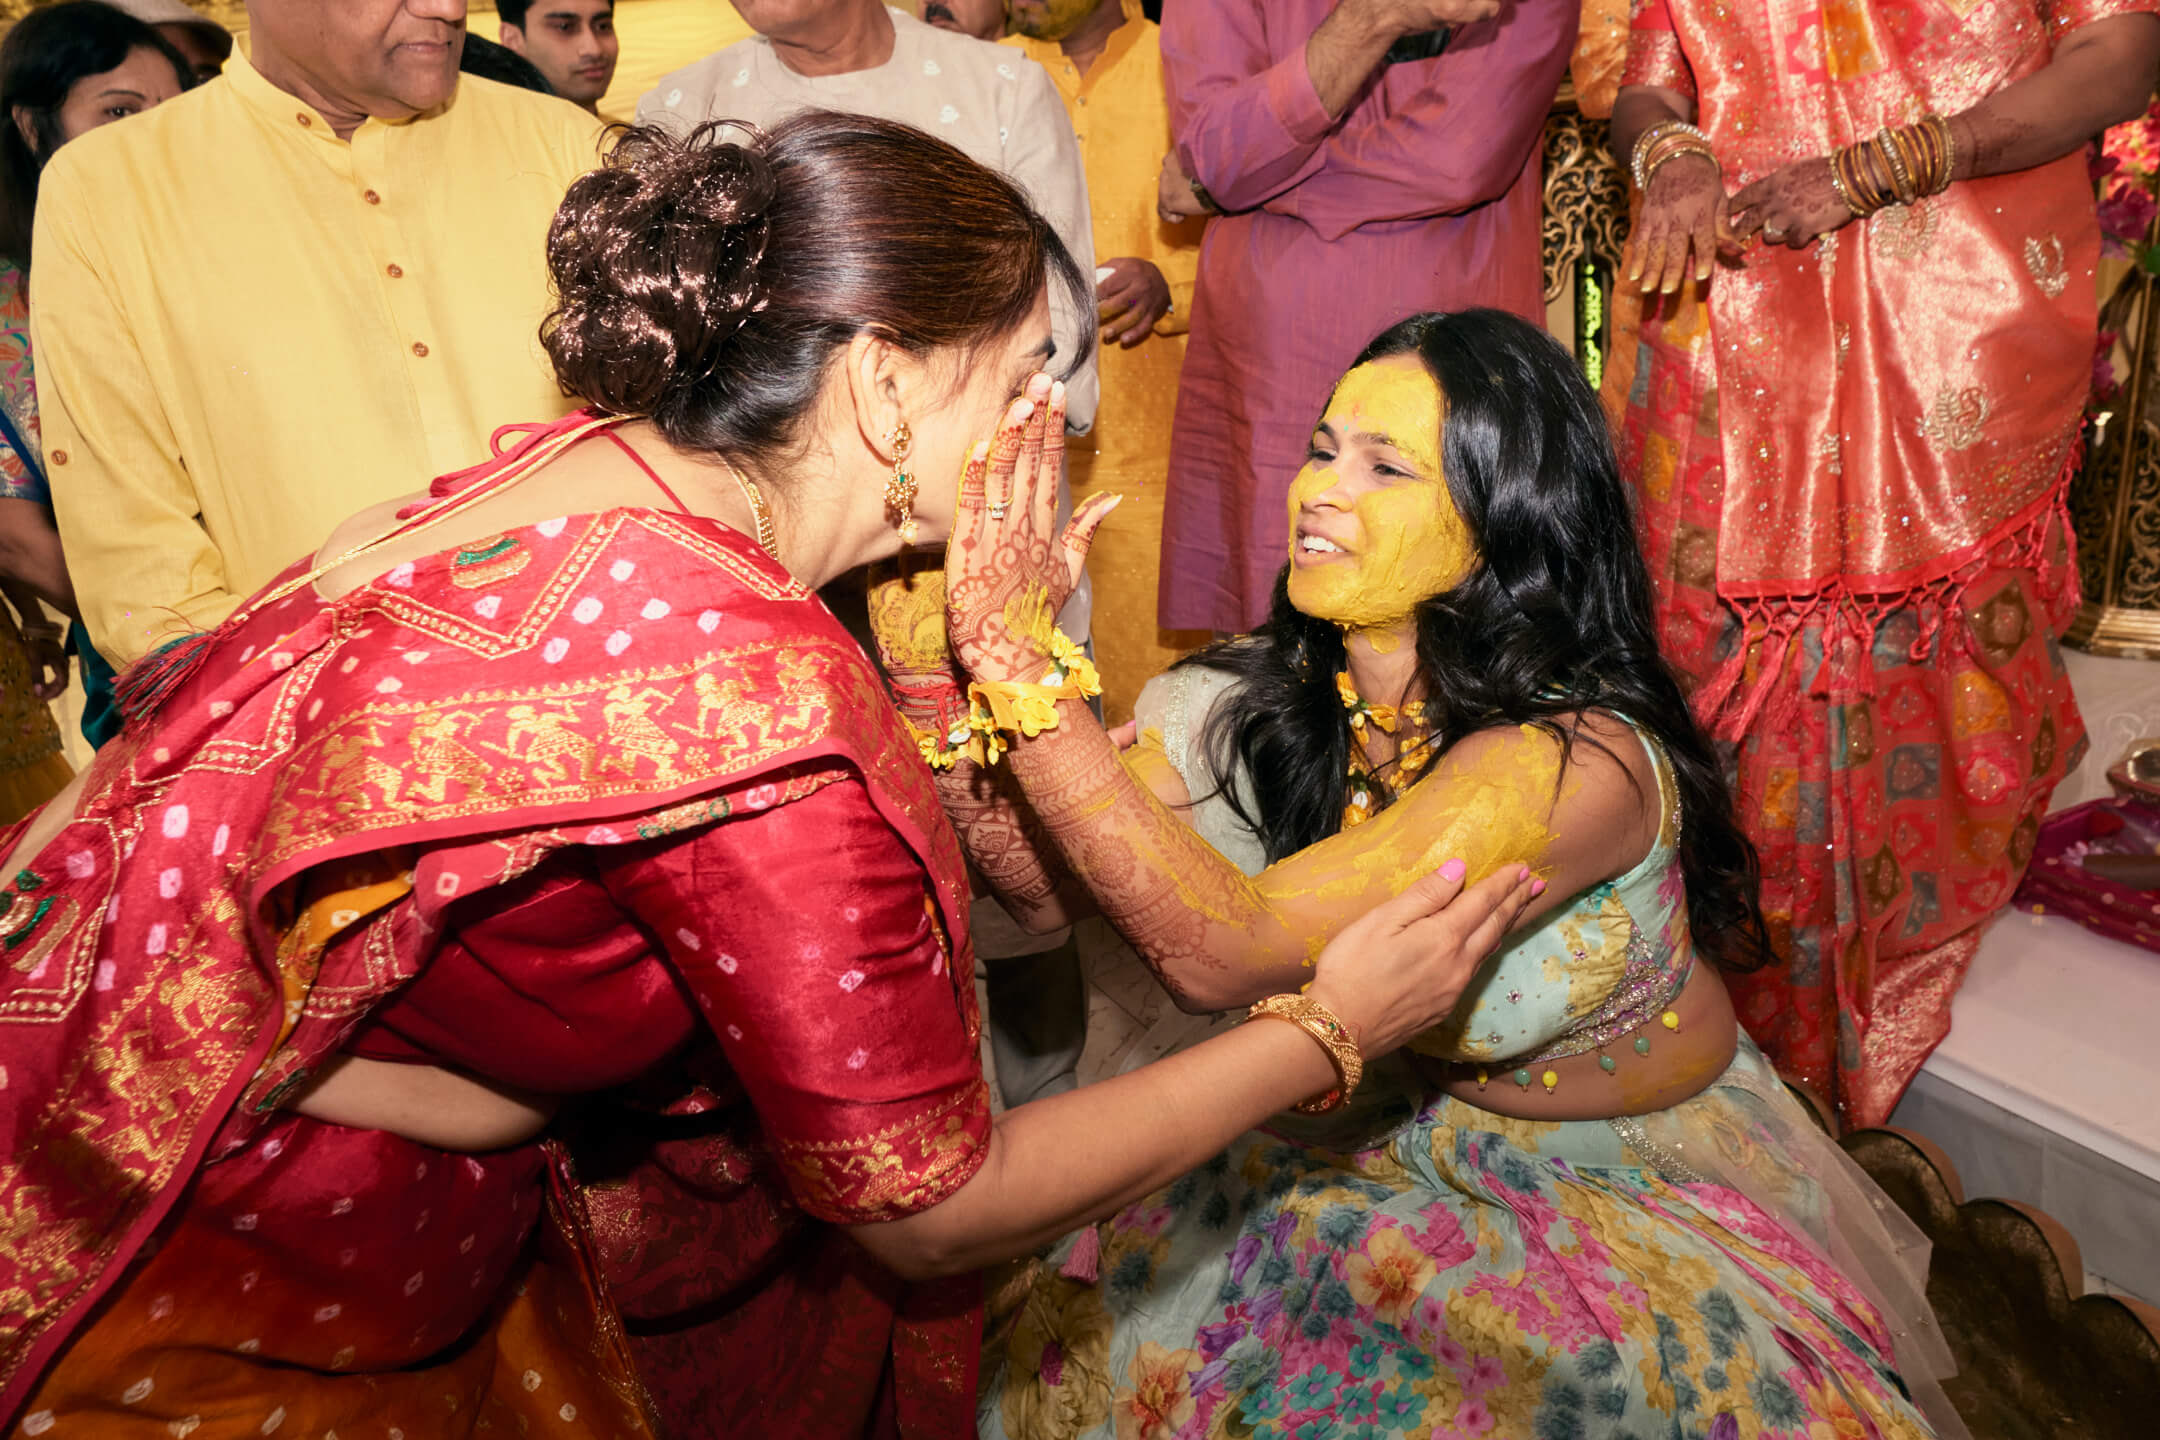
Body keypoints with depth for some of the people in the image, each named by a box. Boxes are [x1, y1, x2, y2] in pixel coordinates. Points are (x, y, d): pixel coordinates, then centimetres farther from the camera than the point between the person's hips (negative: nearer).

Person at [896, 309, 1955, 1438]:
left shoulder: (1577, 758, -31)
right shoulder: (1272, 700, -12)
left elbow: (1222, 951, -39)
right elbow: (1049, 885, -18)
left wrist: (1014, 655, -41)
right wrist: (944, 655, -28)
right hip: (1407, 1128, 4)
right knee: (1102, 1345, -6)